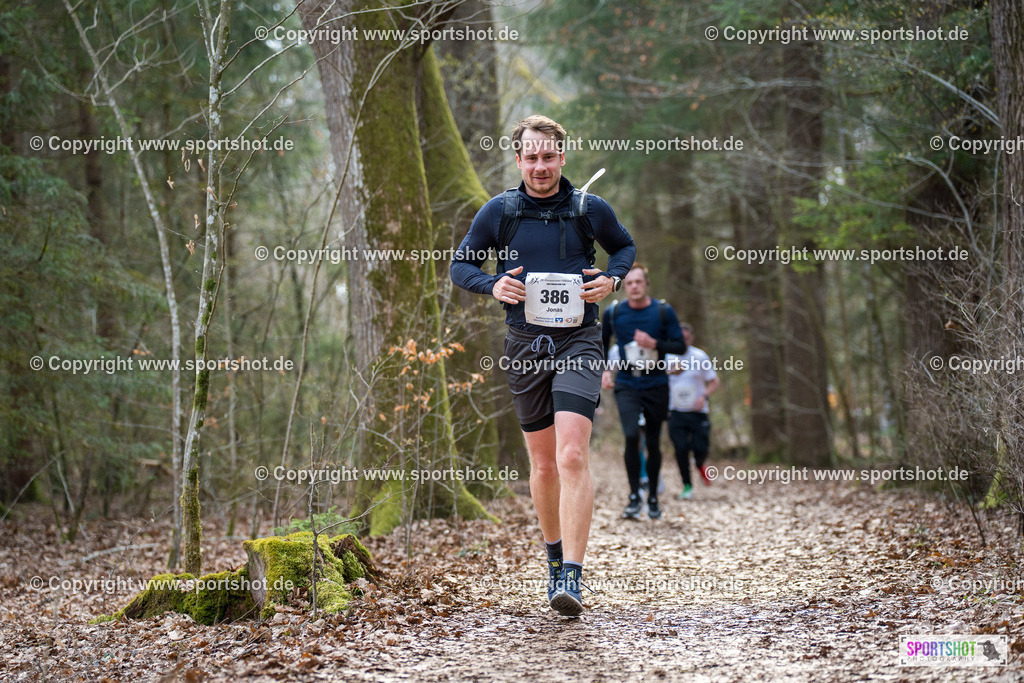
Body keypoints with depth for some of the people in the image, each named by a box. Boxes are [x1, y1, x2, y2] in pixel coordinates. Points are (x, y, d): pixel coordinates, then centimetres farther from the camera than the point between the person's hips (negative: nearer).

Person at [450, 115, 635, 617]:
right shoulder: (499, 211, 3)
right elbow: (460, 265, 11)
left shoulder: (590, 209, 3)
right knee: (542, 461, 10)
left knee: (573, 455, -17)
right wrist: (492, 285, -9)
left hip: (578, 340, -2)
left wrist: (611, 279, 0)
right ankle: (554, 552, 33)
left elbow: (625, 247, 21)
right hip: (526, 344, 2)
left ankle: (571, 577, -21)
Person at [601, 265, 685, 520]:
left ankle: (653, 497, 24)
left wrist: (654, 343, -18)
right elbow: (602, 343, 16)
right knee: (631, 436, -19)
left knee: (653, 443, 7)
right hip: (626, 385, -1)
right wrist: (604, 370, 3)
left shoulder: (663, 312, -4)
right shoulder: (613, 313, -1)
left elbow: (680, 346, -3)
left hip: (656, 385, 1)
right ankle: (634, 496, -9)